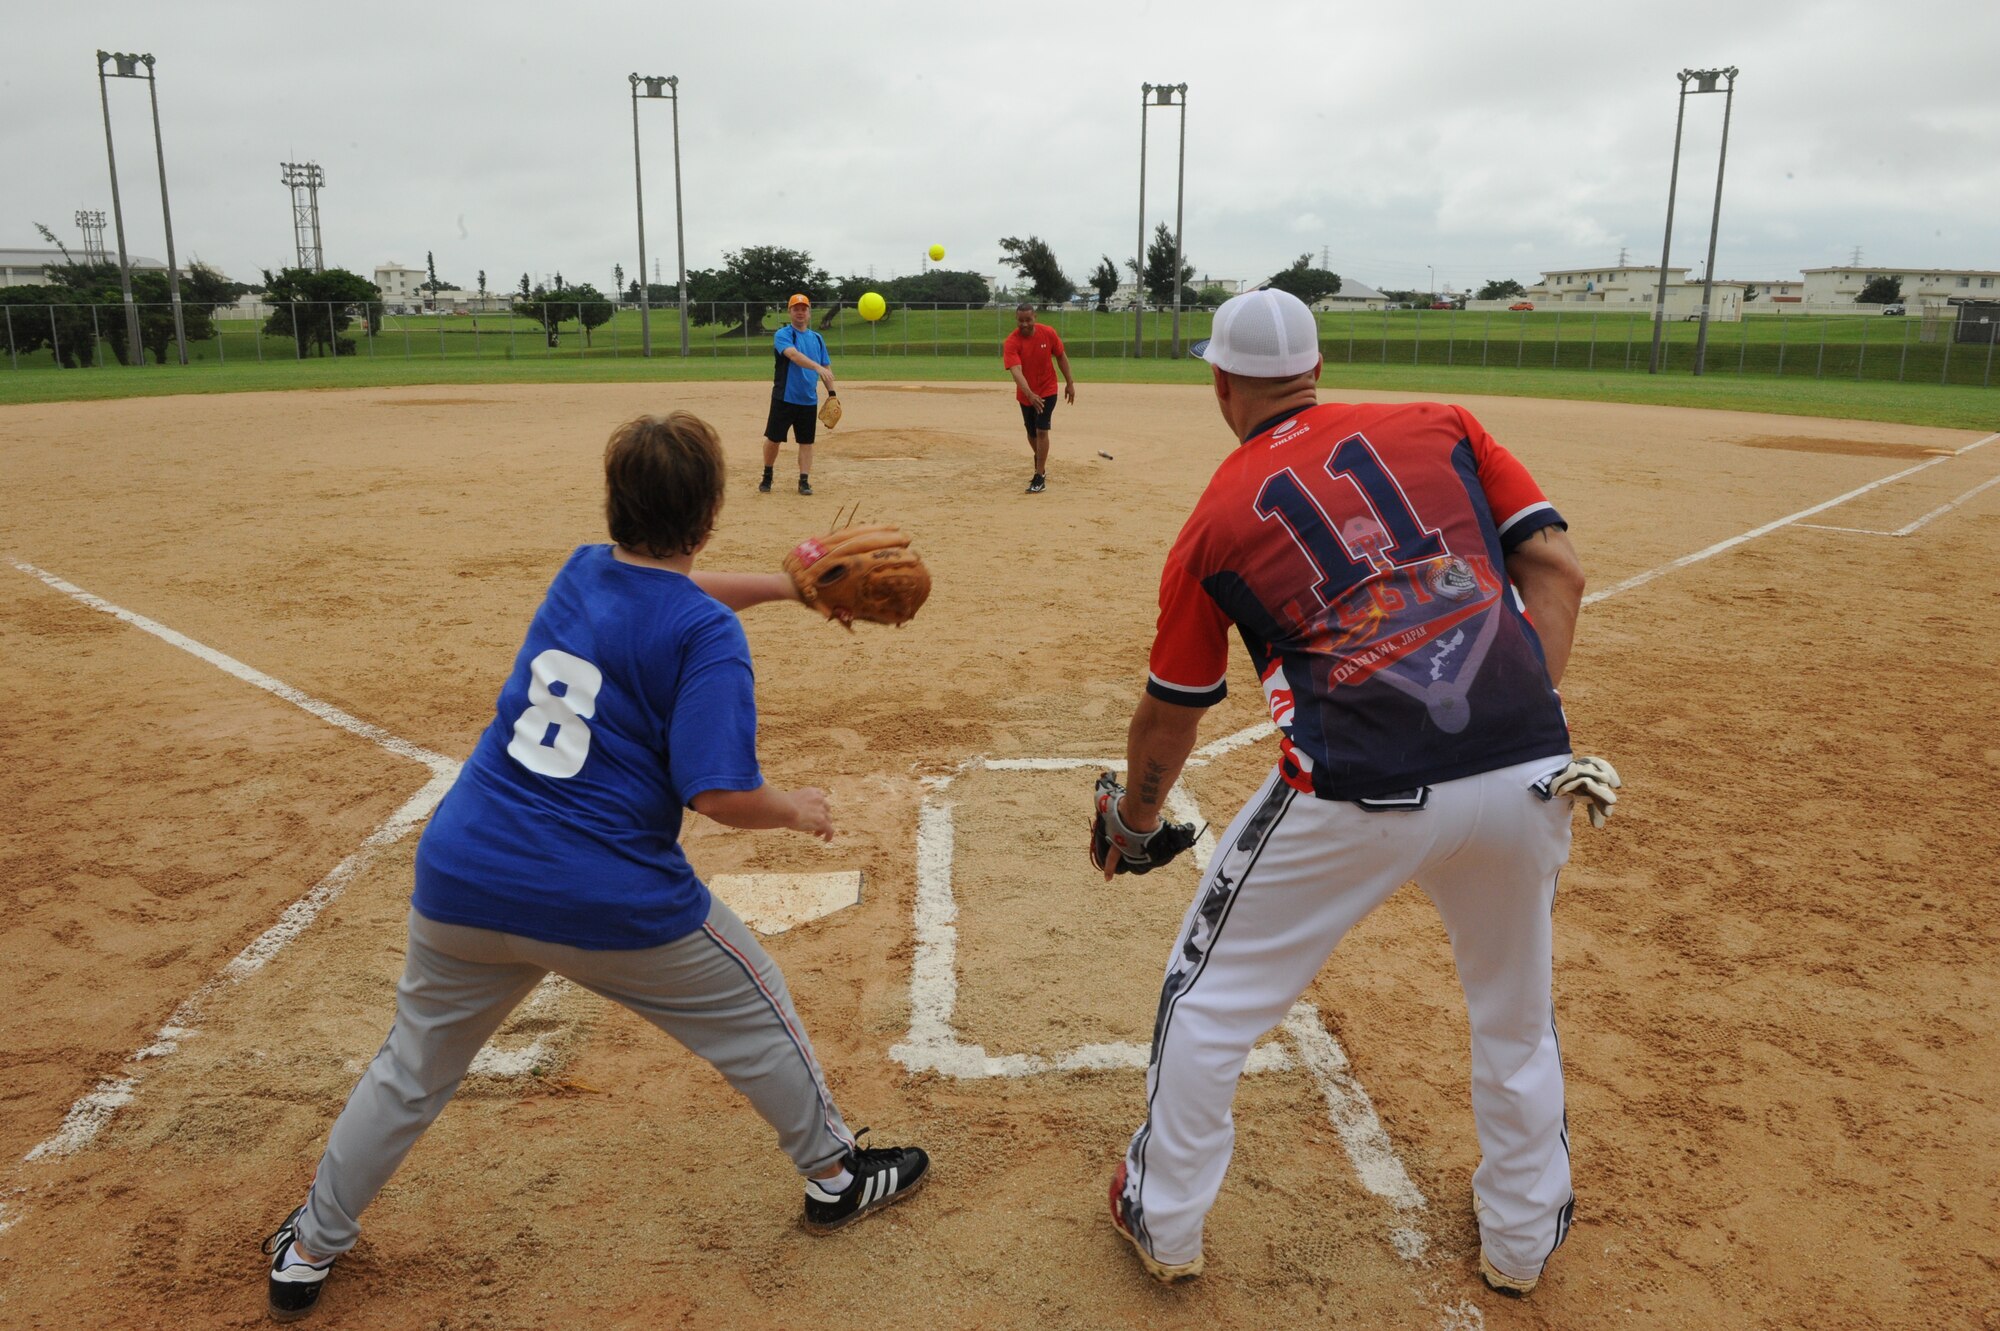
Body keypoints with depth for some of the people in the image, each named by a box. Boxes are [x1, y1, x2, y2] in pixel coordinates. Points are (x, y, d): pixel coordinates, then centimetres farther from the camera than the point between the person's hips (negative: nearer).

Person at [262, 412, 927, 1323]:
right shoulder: (705, 635, -12)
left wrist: (783, 584, 33)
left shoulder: (581, 572, 7)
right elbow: (719, 794, -20)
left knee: (411, 1069, 25)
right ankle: (833, 1173, 36)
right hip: (613, 904, -5)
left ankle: (309, 1251, 37)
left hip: (462, 880, 5)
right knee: (753, 1007, 20)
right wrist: (797, 811, -1)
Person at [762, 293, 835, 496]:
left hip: (809, 401, 4)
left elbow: (826, 367, 15)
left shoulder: (817, 339, 11)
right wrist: (817, 367, -41)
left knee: (806, 441, 4)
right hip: (784, 398, -4)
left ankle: (804, 481, 8)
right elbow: (793, 354, -27)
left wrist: (831, 393, 5)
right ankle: (767, 477, 19)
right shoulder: (782, 335, -7)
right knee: (773, 439, 2)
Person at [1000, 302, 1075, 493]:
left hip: (1047, 391, -1)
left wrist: (1069, 382, 1)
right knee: (1032, 433, 15)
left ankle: (1039, 477, -9)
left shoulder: (1048, 333, -14)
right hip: (1026, 395, 1)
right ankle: (1040, 461, 42)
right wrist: (1030, 395, -47)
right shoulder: (1011, 343, -22)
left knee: (1041, 430, -12)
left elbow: (1061, 357, 1)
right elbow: (1016, 371, -34)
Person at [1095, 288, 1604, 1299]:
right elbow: (1556, 568, 4)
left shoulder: (1215, 522, 7)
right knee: (1517, 1011, 28)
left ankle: (1164, 1222, 36)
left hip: (1355, 794, -3)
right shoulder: (1440, 425, 13)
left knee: (1209, 993, 19)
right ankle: (1522, 1237, 47)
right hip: (1525, 773, 4)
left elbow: (1170, 715, 14)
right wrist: (1521, 729, 5)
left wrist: (1137, 817, 32)